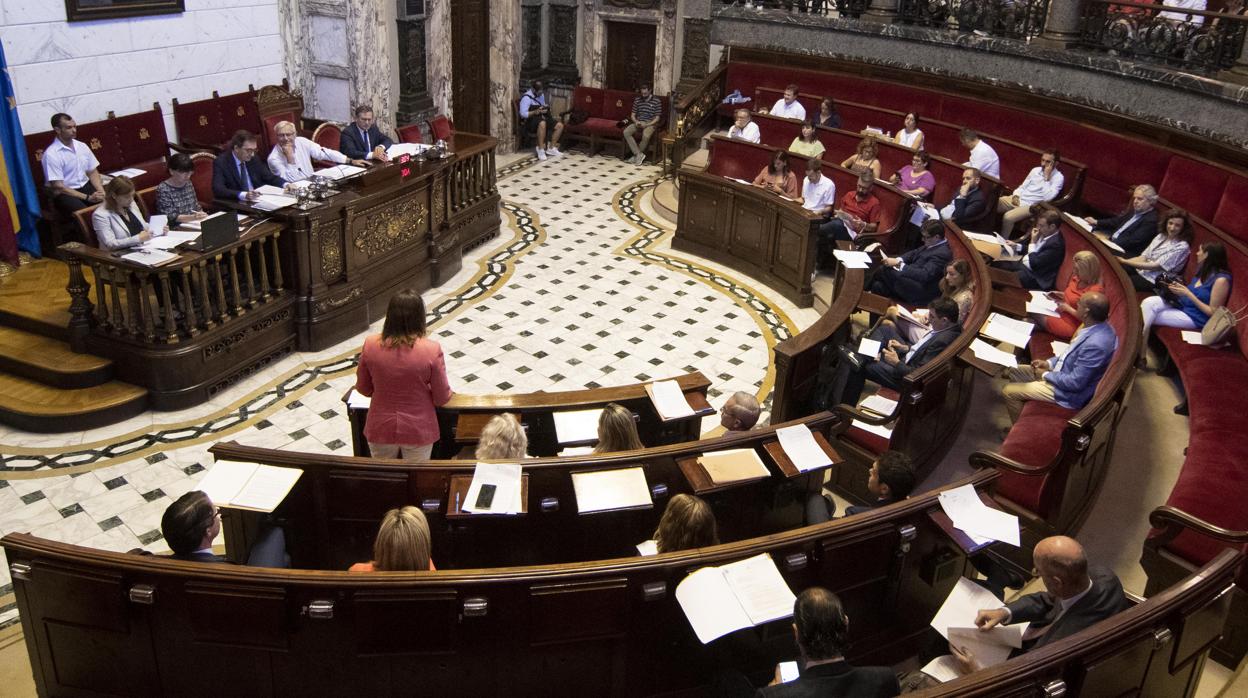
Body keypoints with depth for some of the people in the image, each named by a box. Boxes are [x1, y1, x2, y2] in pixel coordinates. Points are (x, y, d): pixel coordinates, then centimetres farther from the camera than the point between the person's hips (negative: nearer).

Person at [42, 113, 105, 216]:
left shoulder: (82, 146, 6)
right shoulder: (51, 154, -13)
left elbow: (93, 172, 11)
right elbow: (58, 187, -15)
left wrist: (101, 191, -11)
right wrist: (88, 198, -21)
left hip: (85, 186, 6)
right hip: (64, 193, -6)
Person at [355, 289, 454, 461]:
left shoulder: (371, 345, -14)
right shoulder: (431, 350, -21)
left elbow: (363, 389, 0)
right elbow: (442, 398, -11)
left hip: (381, 429, 2)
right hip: (418, 431, -2)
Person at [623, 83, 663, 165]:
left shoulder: (657, 101, -3)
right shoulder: (637, 99, 8)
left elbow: (657, 118, -5)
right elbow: (632, 115, 11)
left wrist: (646, 125, -18)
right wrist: (636, 121, -12)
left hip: (650, 123, -4)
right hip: (638, 122, 4)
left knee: (646, 136, -37)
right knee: (626, 132, -24)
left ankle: (636, 155, -14)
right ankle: (639, 154, -26)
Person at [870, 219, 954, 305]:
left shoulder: (942, 253, -23)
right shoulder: (932, 244, 6)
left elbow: (924, 275, -30)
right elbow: (914, 253, 16)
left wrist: (899, 264, -28)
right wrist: (899, 260, -6)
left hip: (922, 291, -10)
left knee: (885, 272, -14)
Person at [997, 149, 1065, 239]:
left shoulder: (1058, 177, -6)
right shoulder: (1035, 170, 13)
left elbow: (1047, 197, -19)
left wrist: (1047, 178, -18)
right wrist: (1015, 196, -1)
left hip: (1031, 205, -6)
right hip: (1018, 199, 6)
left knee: (1008, 217, -32)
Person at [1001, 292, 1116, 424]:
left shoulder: (1096, 344, -35)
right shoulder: (1098, 326, -5)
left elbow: (1075, 383, -28)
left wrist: (1046, 375, -14)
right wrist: (1050, 363, 4)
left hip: (1070, 392, -10)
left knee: (1009, 391, -8)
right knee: (1013, 371, 15)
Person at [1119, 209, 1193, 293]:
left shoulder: (1182, 246, -11)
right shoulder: (1161, 236, 11)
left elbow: (1156, 266, -16)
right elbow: (1143, 257, 7)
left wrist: (1125, 262, -18)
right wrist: (1124, 261, -13)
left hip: (1154, 280, -7)